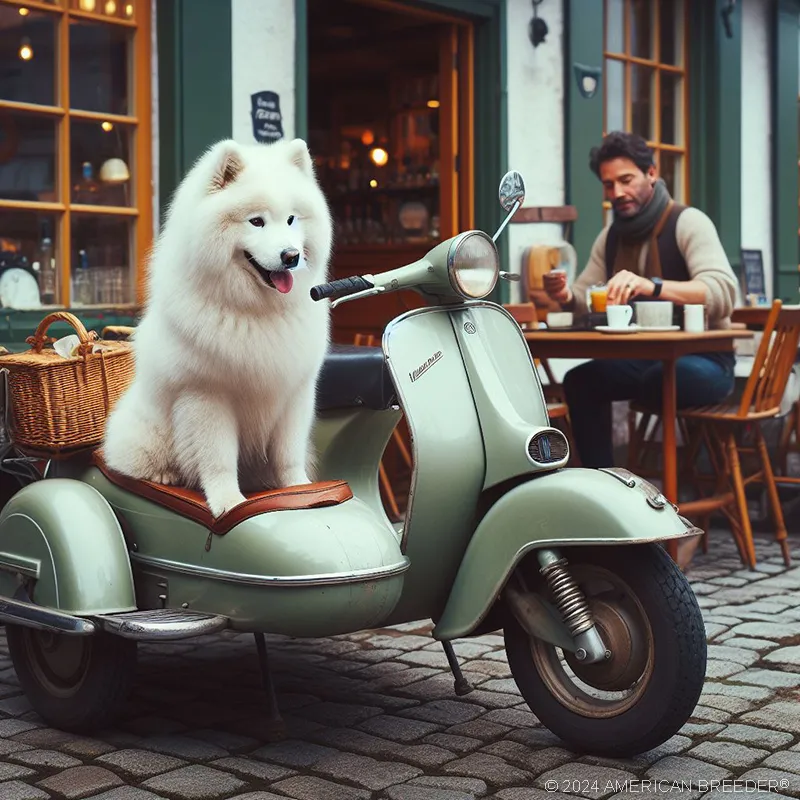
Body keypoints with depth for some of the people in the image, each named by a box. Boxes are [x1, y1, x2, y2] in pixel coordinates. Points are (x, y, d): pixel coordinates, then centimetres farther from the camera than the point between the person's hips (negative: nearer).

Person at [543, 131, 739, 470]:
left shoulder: (687, 222, -13)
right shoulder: (610, 237, 9)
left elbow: (723, 292, -28)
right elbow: (586, 302, 11)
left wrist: (651, 286, -44)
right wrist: (567, 296, -15)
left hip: (703, 360, -7)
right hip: (645, 358, 7)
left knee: (662, 377, -35)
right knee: (579, 381, -11)